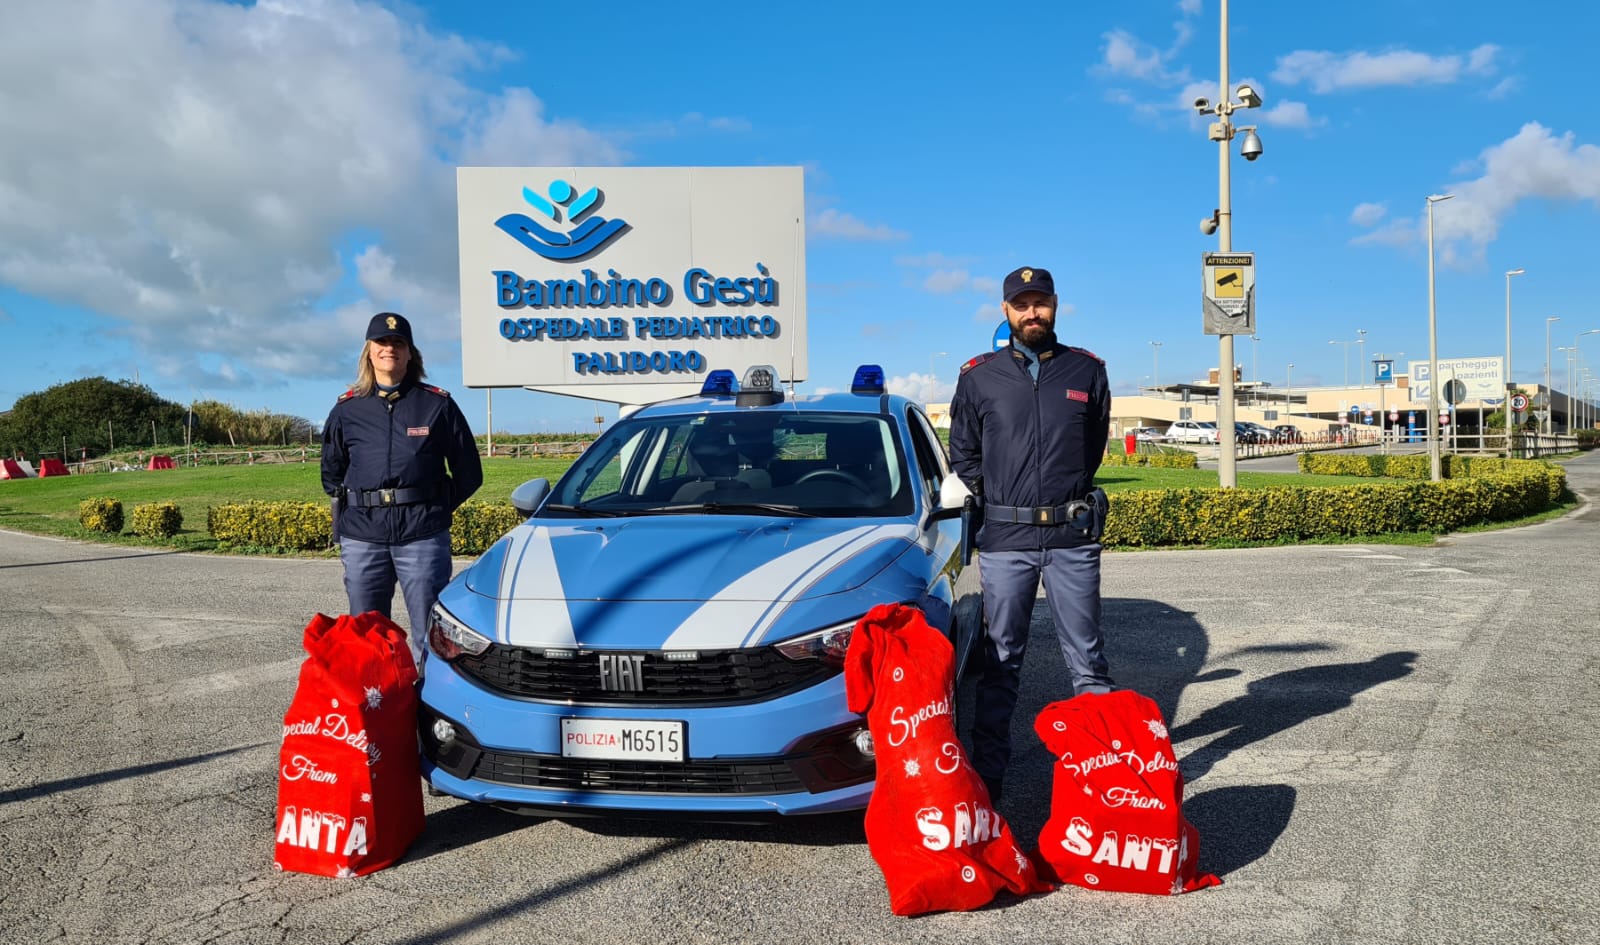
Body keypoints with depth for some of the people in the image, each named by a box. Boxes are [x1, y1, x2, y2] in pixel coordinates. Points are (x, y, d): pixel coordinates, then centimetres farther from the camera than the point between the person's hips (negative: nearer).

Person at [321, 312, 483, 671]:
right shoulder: (347, 410, 9)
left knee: (430, 636, -1)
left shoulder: (437, 405, 3)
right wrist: (354, 504, 11)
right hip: (362, 537, 2)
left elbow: (469, 473, 8)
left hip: (423, 537, -2)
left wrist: (436, 508, 5)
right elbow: (331, 475, 22)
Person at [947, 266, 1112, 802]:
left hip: (1073, 536, 0)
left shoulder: (1087, 371, 7)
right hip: (1004, 539, 0)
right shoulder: (979, 376, 5)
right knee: (1000, 662, 6)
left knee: (1087, 658, 7)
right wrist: (996, 499, 6)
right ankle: (987, 773, 13)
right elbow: (962, 456, 14)